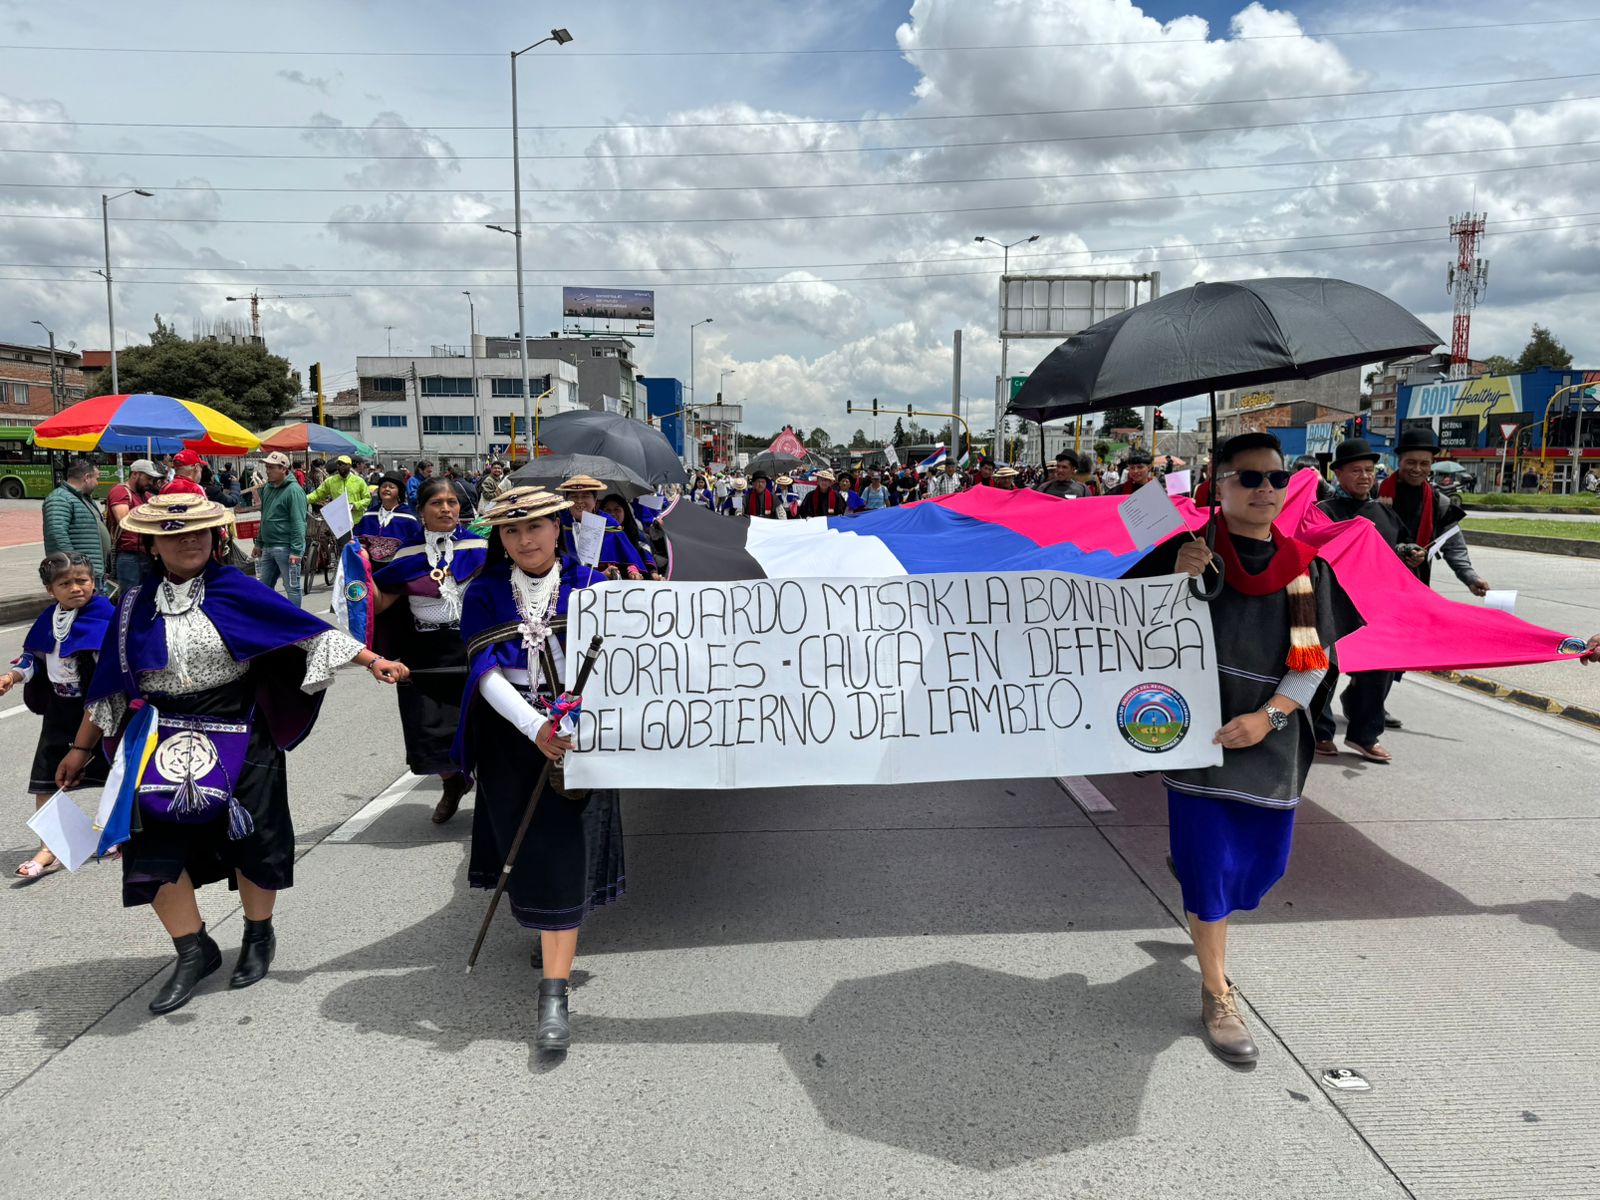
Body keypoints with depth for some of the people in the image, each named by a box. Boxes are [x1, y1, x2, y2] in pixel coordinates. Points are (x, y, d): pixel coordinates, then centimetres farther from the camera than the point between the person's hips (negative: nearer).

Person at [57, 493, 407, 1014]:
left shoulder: (234, 589, -6)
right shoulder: (136, 605, 3)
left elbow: (306, 628, -9)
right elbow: (109, 682, 10)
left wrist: (372, 660, -15)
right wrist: (82, 747, 14)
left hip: (238, 739, -2)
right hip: (163, 744, 3)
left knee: (252, 839, 8)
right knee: (157, 848, 0)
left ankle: (259, 936, 32)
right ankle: (195, 950, 20)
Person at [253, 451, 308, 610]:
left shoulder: (293, 490, -13)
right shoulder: (267, 488, 13)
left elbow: (298, 523, -18)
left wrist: (296, 551, -22)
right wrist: (259, 543, 20)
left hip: (286, 548, -9)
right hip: (268, 547, 9)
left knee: (292, 587, 0)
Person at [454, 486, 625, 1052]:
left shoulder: (590, 586, -1)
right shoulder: (485, 595, 0)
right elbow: (486, 672, -11)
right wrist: (536, 728, -26)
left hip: (577, 735, -2)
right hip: (512, 736, 2)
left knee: (563, 856, -6)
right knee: (528, 851, 11)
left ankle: (554, 996, -3)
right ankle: (552, 937, 39)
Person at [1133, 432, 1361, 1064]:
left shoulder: (1305, 564, 4)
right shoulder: (1189, 550, -6)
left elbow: (1315, 657, 3)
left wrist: (1270, 715, -11)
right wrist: (1183, 579, -23)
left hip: (1272, 741, 4)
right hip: (1200, 731, -4)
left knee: (1262, 860, 15)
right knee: (1211, 868, 0)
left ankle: (1205, 920, 49)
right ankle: (1217, 995, 18)